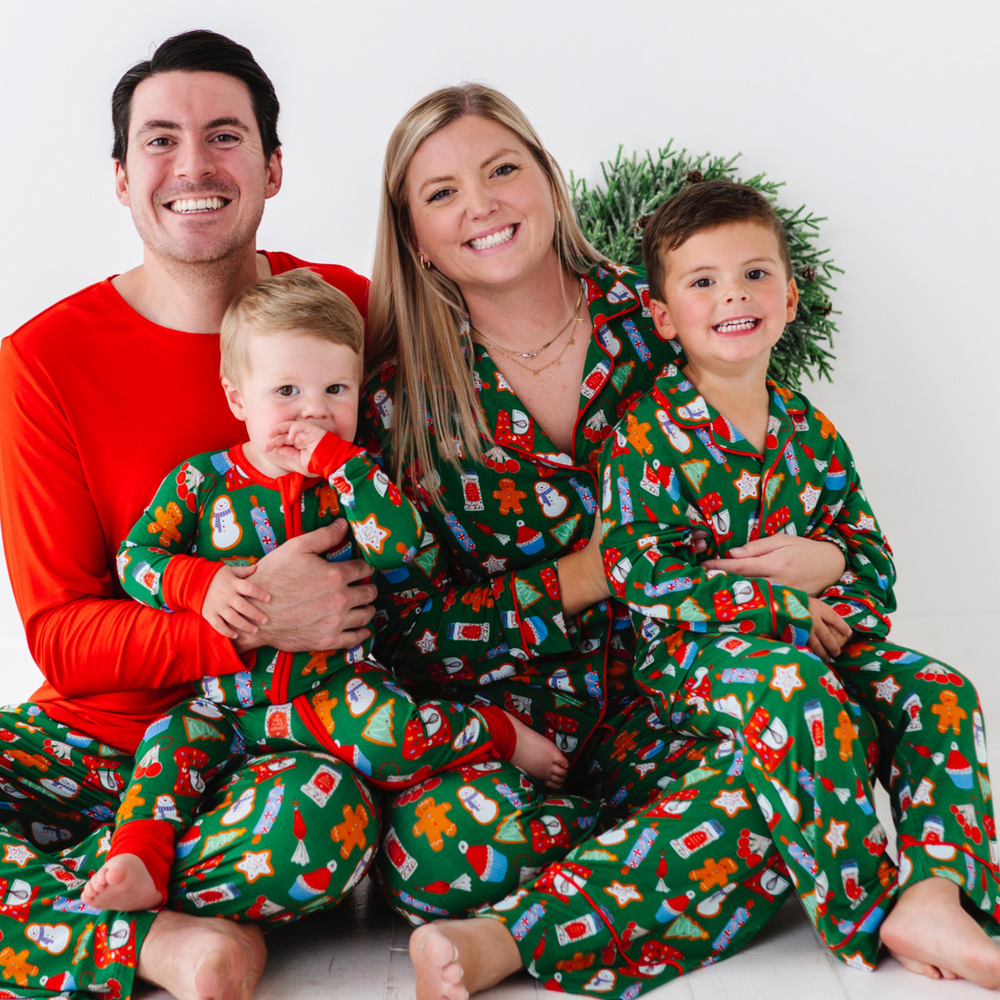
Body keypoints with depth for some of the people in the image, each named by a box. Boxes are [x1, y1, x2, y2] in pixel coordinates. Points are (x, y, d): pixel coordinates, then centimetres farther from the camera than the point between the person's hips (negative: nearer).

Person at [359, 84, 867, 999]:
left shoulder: (650, 322, 1)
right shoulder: (401, 393, -5)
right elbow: (404, 631, -6)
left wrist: (823, 563, -11)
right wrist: (582, 579, -15)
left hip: (653, 701, 2)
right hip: (489, 718, -1)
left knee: (769, 796, -31)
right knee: (438, 842, -34)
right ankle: (658, 849, -11)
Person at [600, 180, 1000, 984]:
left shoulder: (810, 433, 10)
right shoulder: (648, 434, -7)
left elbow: (868, 552, 15)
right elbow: (637, 570, -16)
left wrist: (848, 617, -10)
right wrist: (785, 609, -18)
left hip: (811, 640, 6)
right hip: (692, 651, -6)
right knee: (796, 693, -35)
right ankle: (866, 909, -25)